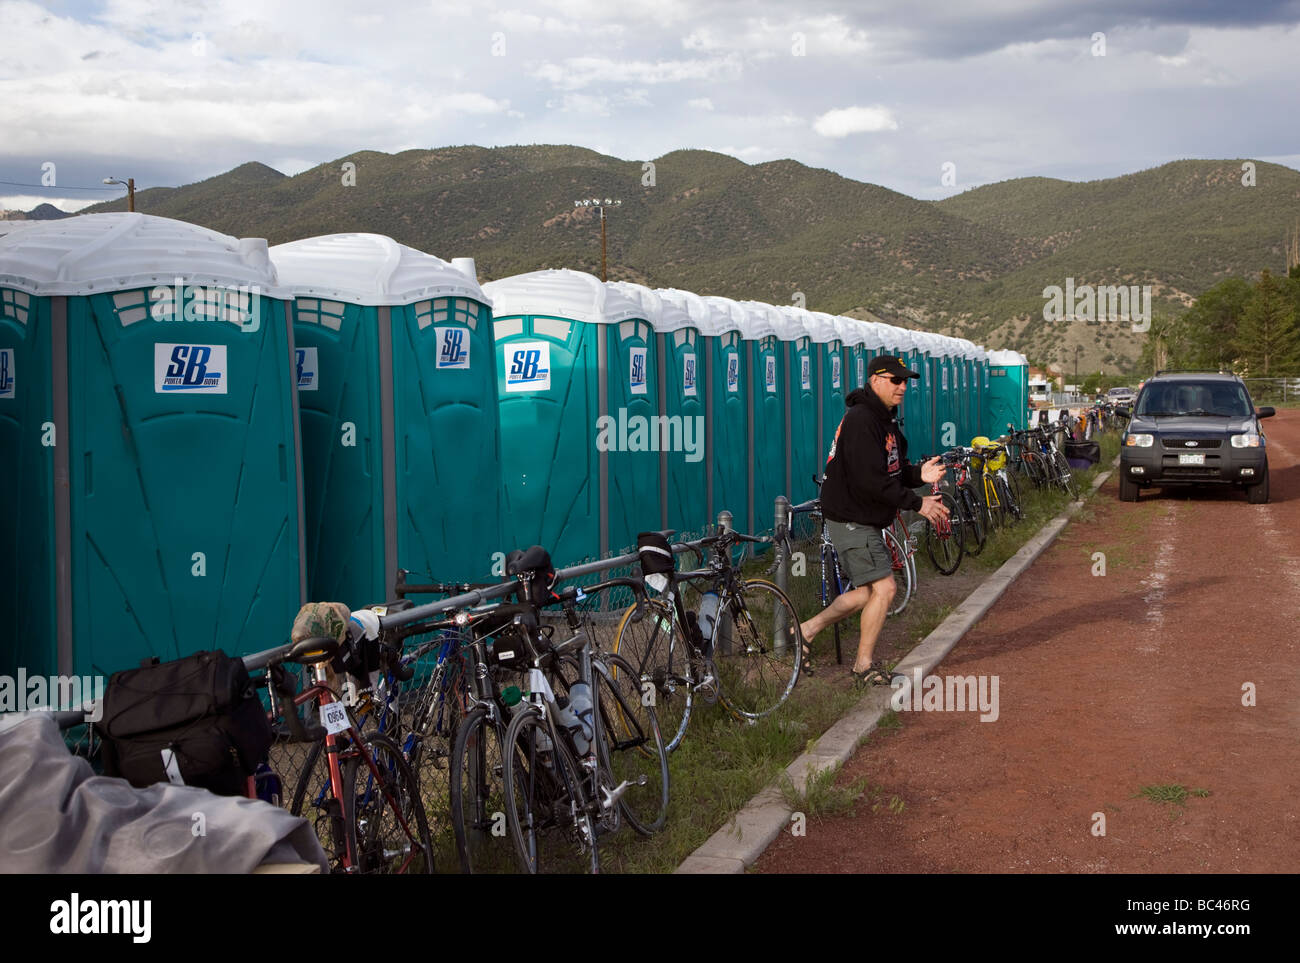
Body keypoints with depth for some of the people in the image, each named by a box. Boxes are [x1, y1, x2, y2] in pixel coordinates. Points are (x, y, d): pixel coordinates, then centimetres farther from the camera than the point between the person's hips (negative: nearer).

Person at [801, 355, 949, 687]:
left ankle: (806, 631, 25)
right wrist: (917, 503, -22)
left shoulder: (885, 419, 12)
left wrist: (918, 474, -7)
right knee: (883, 588, -7)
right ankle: (864, 666, 6)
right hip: (851, 519, -10)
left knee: (867, 592, 15)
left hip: (865, 520, 10)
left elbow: (894, 467, 15)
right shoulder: (861, 420, -21)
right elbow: (870, 482, -27)